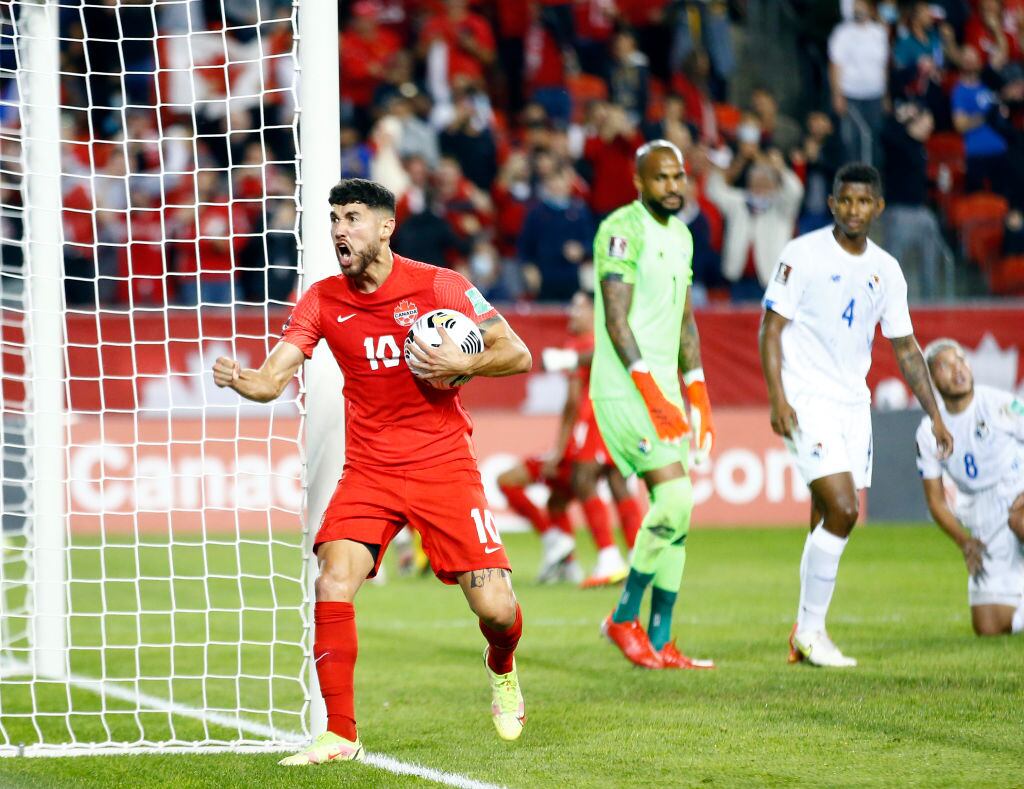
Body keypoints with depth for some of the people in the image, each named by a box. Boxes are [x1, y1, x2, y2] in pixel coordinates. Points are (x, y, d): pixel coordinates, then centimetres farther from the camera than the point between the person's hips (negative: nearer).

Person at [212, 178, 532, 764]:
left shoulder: (439, 287, -7)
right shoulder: (324, 300, 1)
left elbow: (516, 355, -2)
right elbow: (273, 379, -7)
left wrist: (464, 364, -20)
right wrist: (239, 378, -29)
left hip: (443, 464, -2)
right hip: (368, 469, 2)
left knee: (494, 607, -8)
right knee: (333, 582, -21)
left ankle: (502, 672, 30)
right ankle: (341, 735, -12)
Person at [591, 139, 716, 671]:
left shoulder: (680, 236, 15)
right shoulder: (622, 230, -12)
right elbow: (617, 320, -18)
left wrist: (697, 397, 15)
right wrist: (652, 395, -22)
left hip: (664, 389, 9)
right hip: (625, 389, -9)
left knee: (677, 513, 5)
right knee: (675, 500, -17)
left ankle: (659, 642, 9)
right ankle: (624, 618, -2)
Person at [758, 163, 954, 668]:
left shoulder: (886, 270, 9)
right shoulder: (803, 255, -7)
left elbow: (906, 348, 16)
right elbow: (771, 328, -8)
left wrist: (934, 415, 11)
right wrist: (778, 398, -18)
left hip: (854, 404, 6)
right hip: (807, 399, -6)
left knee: (828, 522, 6)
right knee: (841, 511, -16)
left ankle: (806, 632, 14)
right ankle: (810, 631, -6)